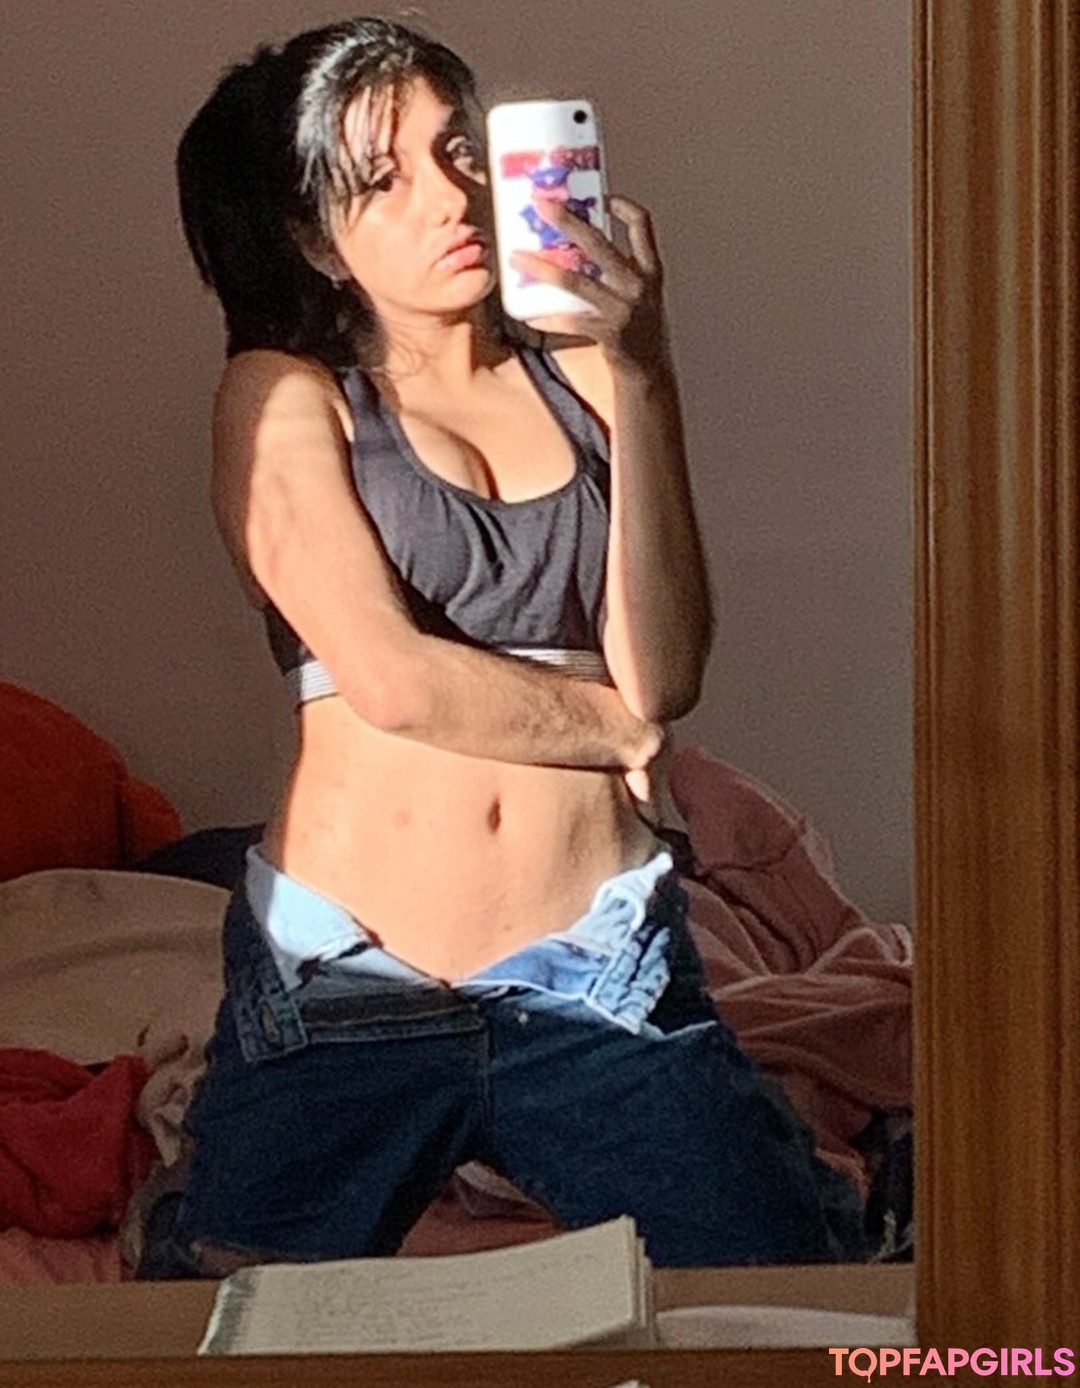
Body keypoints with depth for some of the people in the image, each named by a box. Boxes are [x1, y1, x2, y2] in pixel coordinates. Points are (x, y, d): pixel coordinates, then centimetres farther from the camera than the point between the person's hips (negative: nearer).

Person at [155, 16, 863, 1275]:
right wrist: (615, 723, 0)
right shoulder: (283, 396, 1)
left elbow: (663, 673, -8)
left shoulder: (578, 376, 8)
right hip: (347, 977, -2)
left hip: (596, 975, 2)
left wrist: (639, 376, -14)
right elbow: (390, 678, -13)